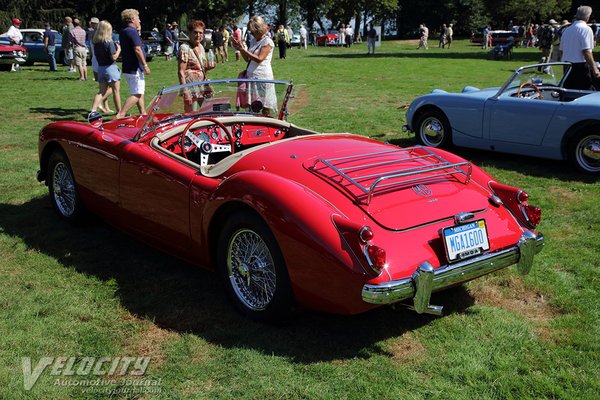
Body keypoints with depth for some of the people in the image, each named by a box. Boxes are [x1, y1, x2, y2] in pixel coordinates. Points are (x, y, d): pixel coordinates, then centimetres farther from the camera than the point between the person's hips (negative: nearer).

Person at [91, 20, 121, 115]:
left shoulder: (95, 42, 4)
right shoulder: (109, 42, -15)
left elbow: (97, 54, 12)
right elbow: (114, 57, -17)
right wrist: (119, 49, -1)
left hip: (100, 67, 6)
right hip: (111, 68, -6)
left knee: (102, 91, 8)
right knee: (116, 91, 7)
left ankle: (93, 110, -6)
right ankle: (119, 112, 16)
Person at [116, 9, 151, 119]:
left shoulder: (123, 32, 14)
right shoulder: (132, 32, -16)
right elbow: (137, 49, -23)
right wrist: (145, 65, -18)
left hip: (127, 68, 10)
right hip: (135, 69, -10)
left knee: (140, 92, 19)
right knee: (137, 94, -8)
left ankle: (143, 113, 25)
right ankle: (120, 115, -15)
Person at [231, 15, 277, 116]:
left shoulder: (267, 42, -6)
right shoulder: (253, 41, 15)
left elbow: (259, 59, -16)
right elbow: (247, 59, 19)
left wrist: (243, 49, -15)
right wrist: (240, 49, 3)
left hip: (263, 76, -7)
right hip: (251, 76, 7)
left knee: (265, 107, -3)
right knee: (253, 106, 2)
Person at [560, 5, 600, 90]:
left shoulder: (566, 30, 11)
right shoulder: (586, 29, -11)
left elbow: (562, 49, 18)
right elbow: (586, 51, -18)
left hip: (566, 66, 7)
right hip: (581, 66, -7)